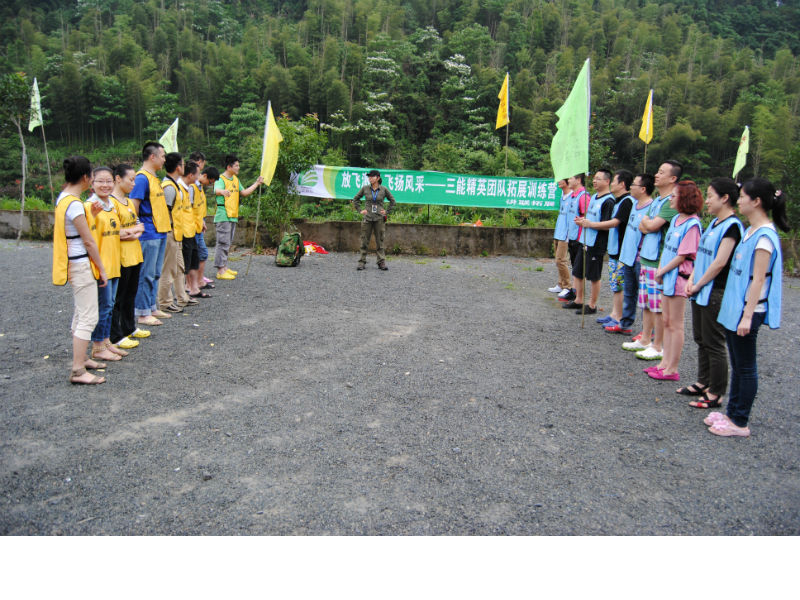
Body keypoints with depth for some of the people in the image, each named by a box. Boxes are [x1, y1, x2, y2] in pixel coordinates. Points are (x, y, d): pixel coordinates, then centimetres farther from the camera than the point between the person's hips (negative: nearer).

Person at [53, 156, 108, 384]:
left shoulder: (63, 198, 10)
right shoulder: (74, 204, -20)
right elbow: (88, 241, -16)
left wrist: (91, 214, 7)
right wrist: (102, 269, -10)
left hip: (75, 263, 10)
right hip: (81, 264, -10)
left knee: (80, 314, 19)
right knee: (88, 317, -7)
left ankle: (80, 359, 29)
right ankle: (77, 371, -4)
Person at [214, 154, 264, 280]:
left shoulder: (235, 179, 16)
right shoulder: (221, 179, -11)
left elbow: (244, 193, 22)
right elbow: (217, 190, -32)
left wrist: (256, 183, 21)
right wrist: (223, 191, -54)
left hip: (233, 216, 9)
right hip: (223, 216, -9)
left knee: (228, 243, 14)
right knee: (223, 243, -9)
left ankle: (224, 267, 23)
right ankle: (220, 271, -7)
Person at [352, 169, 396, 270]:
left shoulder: (384, 189, 1)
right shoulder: (365, 188, 2)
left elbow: (392, 200, 14)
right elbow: (355, 199, 15)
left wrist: (387, 211, 6)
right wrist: (360, 210, 6)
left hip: (379, 219, -1)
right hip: (367, 218, 1)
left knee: (380, 241, 3)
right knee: (364, 241, 2)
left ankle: (381, 263, 8)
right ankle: (362, 262, 8)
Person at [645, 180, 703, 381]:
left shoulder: (692, 224, -16)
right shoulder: (676, 219, 10)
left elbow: (683, 255, -18)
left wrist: (662, 271, -11)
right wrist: (660, 269, 4)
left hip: (679, 277, -9)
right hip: (668, 276, 9)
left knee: (675, 324, -1)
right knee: (667, 322, 15)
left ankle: (672, 369, 7)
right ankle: (665, 362, 25)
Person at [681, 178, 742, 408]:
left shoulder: (732, 225, -15)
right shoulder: (715, 222, 13)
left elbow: (720, 262, -20)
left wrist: (698, 285, -12)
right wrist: (692, 279, 4)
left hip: (716, 294, -9)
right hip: (700, 292, 9)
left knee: (714, 344, -1)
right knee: (701, 339, 17)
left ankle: (715, 394, 8)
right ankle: (703, 383, 29)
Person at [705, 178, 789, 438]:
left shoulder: (765, 235, -17)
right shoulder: (750, 231, 11)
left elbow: (758, 280, -19)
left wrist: (747, 316, -20)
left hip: (747, 311, -9)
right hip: (734, 308, 9)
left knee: (746, 367, 1)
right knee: (737, 365, 16)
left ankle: (740, 423, 11)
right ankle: (732, 413, 27)